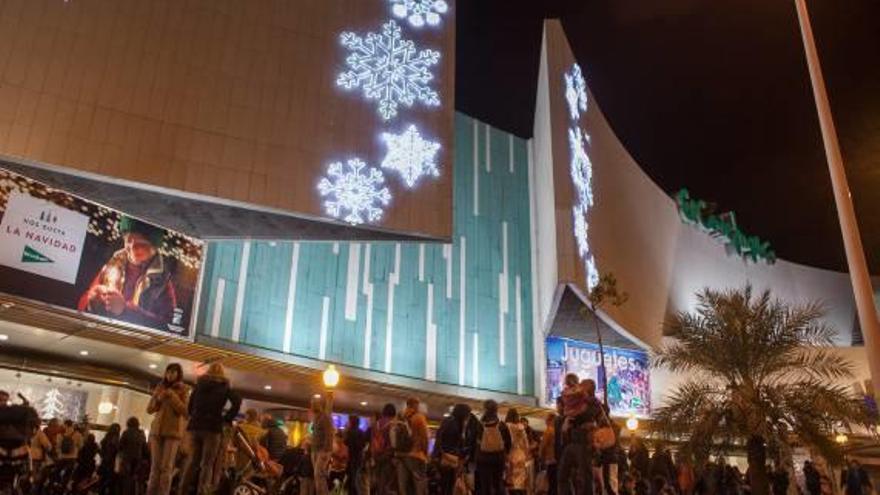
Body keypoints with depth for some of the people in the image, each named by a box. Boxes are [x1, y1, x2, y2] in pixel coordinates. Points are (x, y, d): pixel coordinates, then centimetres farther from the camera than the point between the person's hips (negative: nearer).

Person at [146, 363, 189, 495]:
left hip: (173, 431, -4)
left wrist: (173, 396, -13)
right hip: (156, 430, 4)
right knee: (155, 466, 3)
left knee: (166, 466, -9)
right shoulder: (160, 388, 15)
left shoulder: (183, 390, 3)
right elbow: (149, 409, 13)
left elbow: (185, 411, -5)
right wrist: (158, 399, -6)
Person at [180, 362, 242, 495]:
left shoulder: (199, 384, 16)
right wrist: (227, 419, -1)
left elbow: (189, 406, 14)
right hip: (213, 427, -3)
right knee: (207, 464, -3)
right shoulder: (224, 386, 6)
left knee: (192, 461, 8)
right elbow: (237, 402, -10)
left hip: (195, 426, 3)